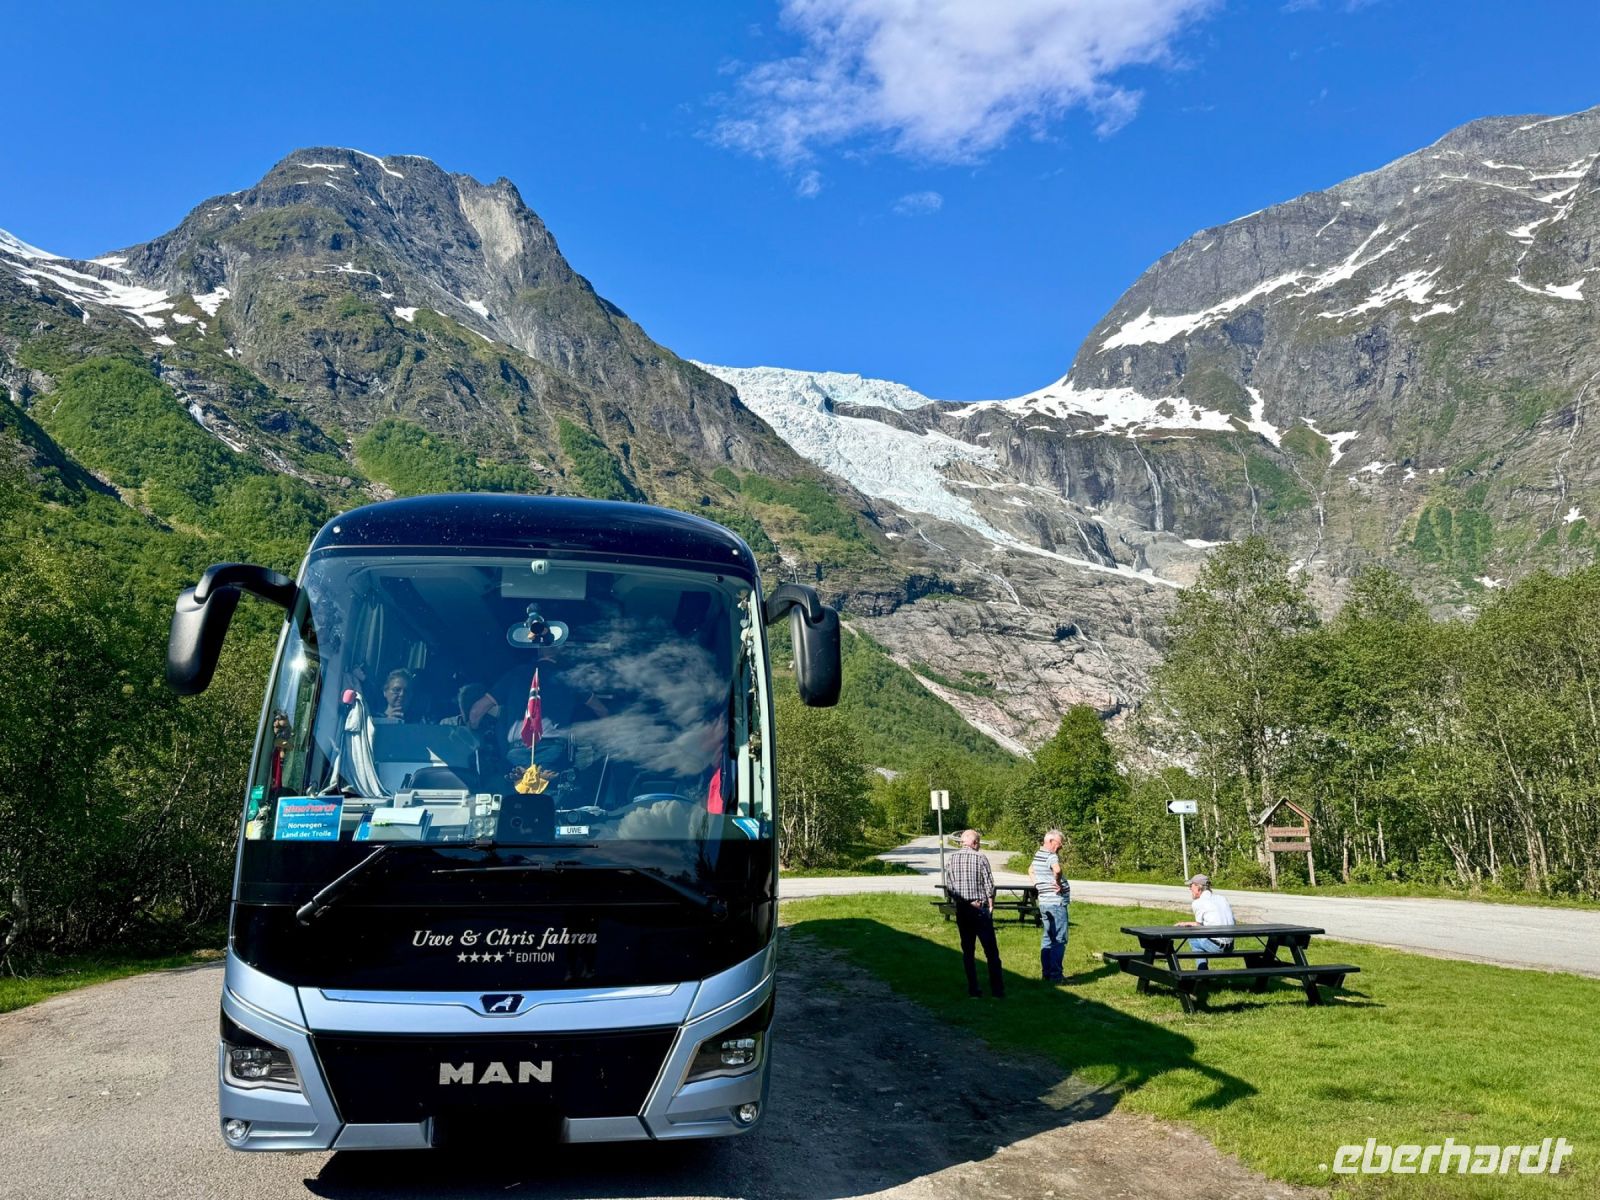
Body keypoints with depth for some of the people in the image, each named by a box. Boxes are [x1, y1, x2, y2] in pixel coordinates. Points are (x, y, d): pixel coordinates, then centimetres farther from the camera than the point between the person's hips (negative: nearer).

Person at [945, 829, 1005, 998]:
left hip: (961, 910, 4)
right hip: (980, 909, -3)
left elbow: (948, 887, 0)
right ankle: (997, 990, 0)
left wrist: (956, 902, 9)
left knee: (967, 950, 10)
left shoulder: (952, 859, 2)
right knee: (991, 951, 2)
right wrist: (991, 905, 3)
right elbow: (989, 885, -7)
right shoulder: (980, 858, -8)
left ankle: (973, 989, 10)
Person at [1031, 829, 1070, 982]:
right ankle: (1055, 975, -3)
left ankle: (1046, 973, 18)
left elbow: (1031, 871, 32)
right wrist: (1058, 883, -22)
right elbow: (1057, 869, -39)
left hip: (1044, 902, 9)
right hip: (1056, 902, -9)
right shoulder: (1051, 856, -17)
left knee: (1047, 939, 14)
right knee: (1059, 940, -4)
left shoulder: (1037, 855, 12)